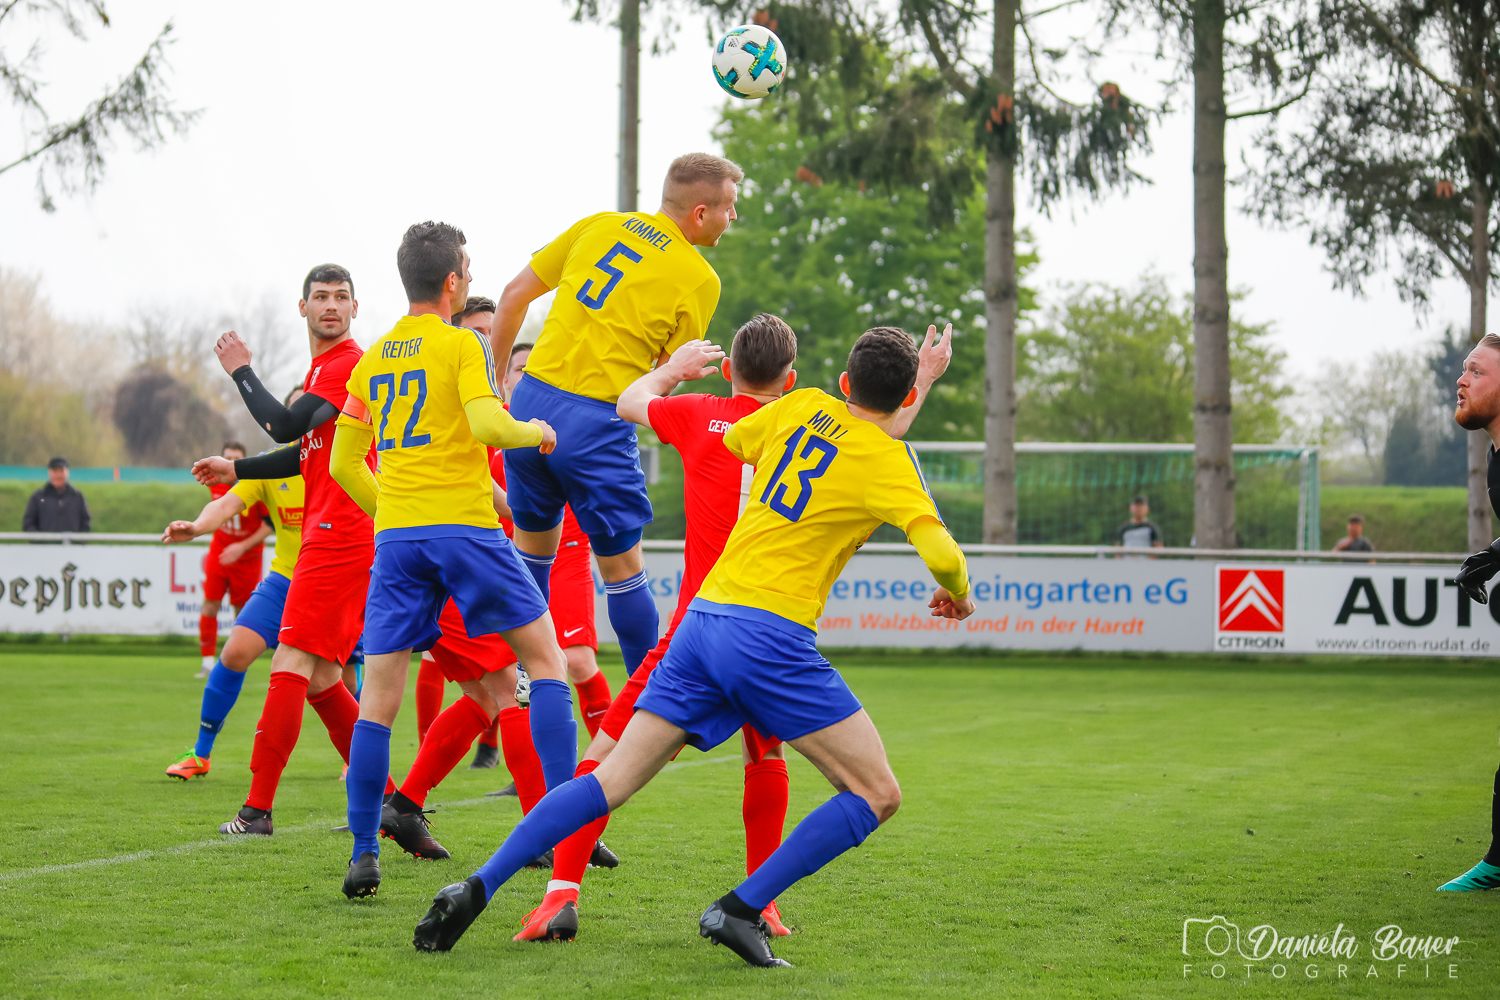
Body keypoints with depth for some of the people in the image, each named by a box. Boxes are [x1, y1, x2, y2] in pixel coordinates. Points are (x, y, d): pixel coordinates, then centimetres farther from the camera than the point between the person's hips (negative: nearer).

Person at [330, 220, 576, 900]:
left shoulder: (371, 360, 15)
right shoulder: (461, 345, -2)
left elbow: (343, 464, 15)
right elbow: (487, 425, -17)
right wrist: (536, 432, 2)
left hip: (395, 536, 4)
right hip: (464, 525, -4)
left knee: (378, 697, 3)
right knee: (545, 655, 9)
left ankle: (364, 854, -3)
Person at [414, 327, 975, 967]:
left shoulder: (804, 407, 14)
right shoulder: (889, 459, -2)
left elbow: (728, 441, 30)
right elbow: (942, 554, -12)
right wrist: (957, 592, 9)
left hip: (703, 616, 7)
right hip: (769, 631, -6)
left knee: (613, 779, 7)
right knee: (876, 794, 1)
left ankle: (477, 889, -3)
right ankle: (740, 910, -9)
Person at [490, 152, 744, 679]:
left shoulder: (600, 225, 10)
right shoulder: (700, 279, -3)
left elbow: (514, 295, 13)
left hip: (532, 398, 5)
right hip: (597, 423, -5)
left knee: (532, 543, 22)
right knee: (623, 567, 7)